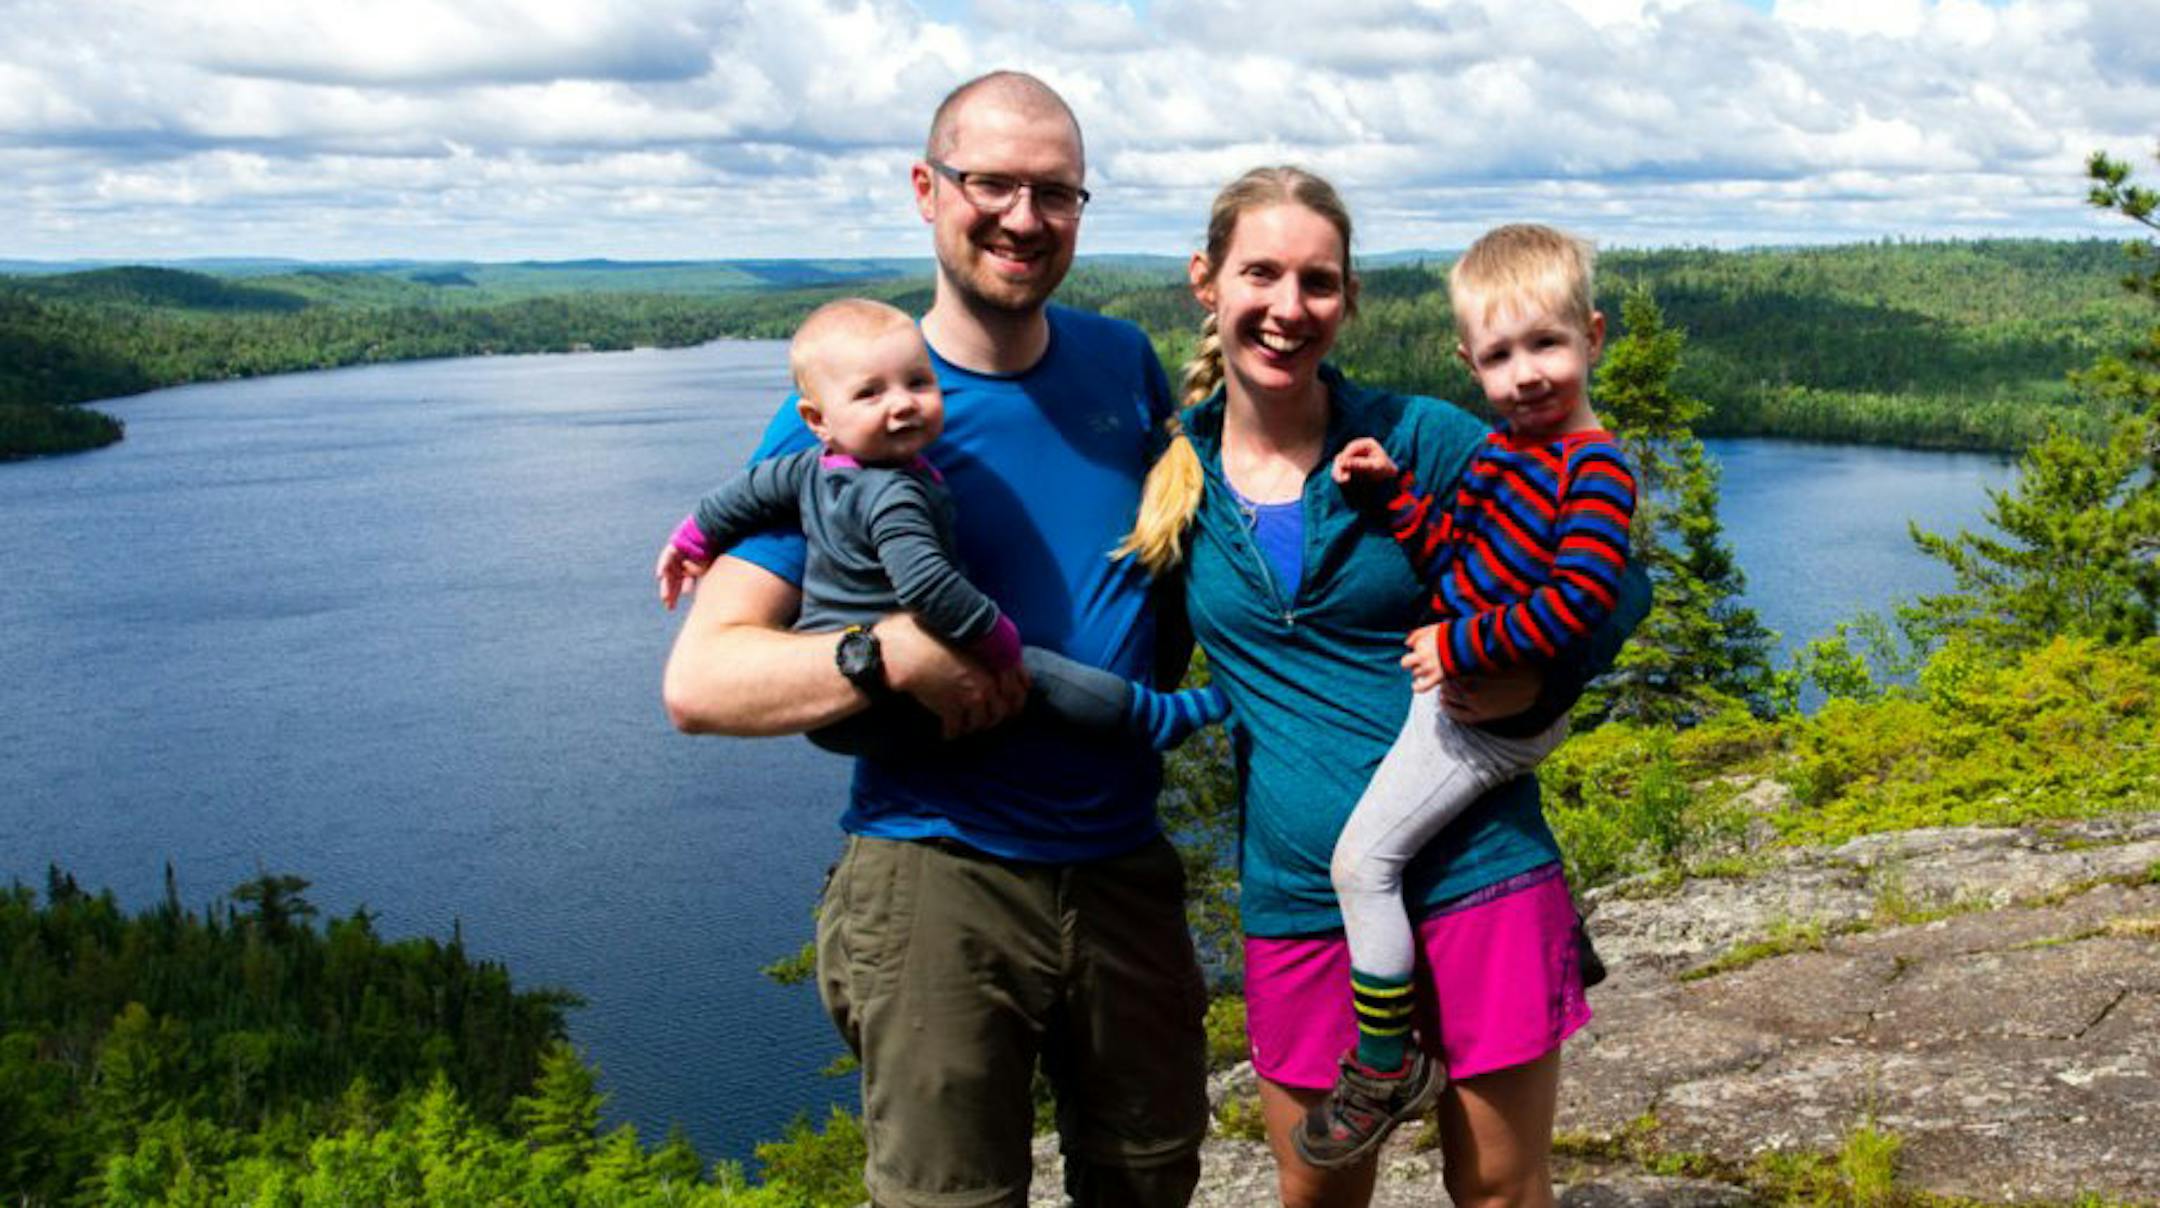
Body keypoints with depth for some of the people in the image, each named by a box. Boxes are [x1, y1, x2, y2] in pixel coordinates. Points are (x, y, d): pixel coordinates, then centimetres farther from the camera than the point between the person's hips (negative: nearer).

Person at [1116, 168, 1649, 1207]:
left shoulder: (1422, 440, -6)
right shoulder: (1176, 468, 2)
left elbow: (1617, 583, 0)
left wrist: (1532, 681, -16)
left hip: (1478, 876, -2)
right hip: (1299, 898, 2)